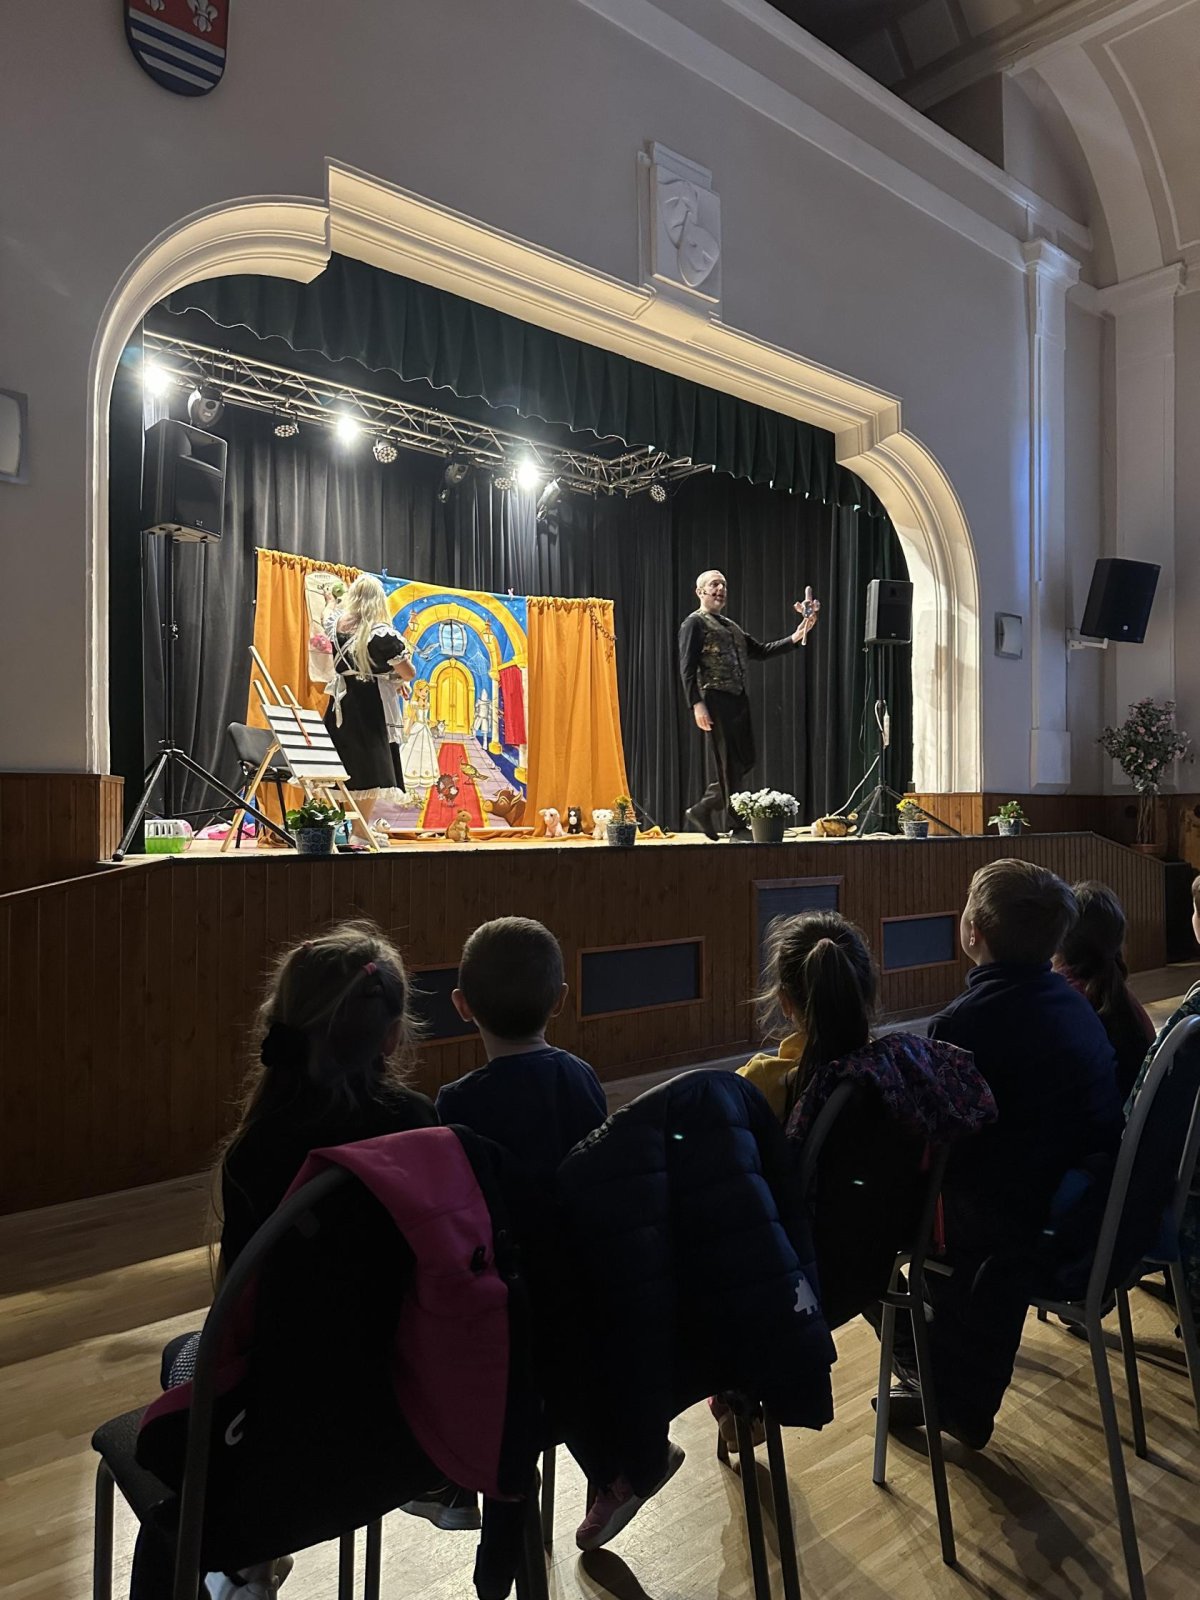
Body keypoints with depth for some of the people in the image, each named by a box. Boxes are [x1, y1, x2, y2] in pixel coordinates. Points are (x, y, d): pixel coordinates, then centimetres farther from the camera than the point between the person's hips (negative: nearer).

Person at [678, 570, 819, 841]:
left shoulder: (731, 626, 23)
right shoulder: (694, 623, -2)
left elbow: (760, 652, 20)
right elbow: (687, 668, -11)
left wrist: (794, 638, 8)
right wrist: (697, 704, -21)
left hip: (738, 701, 8)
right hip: (716, 701, -8)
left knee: (744, 761, 9)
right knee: (729, 764, -4)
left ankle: (702, 809, 20)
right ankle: (737, 827, 4)